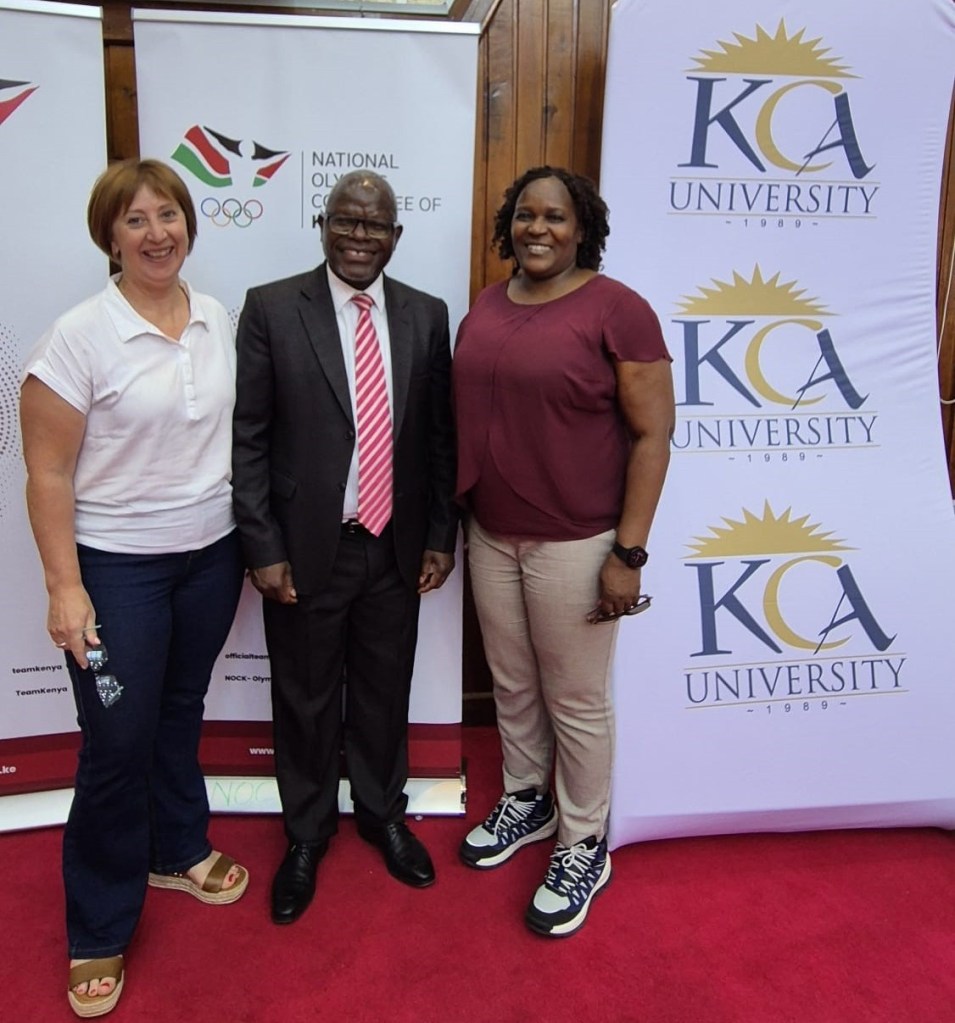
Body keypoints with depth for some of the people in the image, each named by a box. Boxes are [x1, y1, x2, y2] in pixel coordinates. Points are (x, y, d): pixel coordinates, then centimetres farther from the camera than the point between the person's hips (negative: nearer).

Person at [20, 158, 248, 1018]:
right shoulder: (80, 336, -14)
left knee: (180, 713, 20)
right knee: (119, 744, 4)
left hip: (212, 553, 5)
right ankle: (99, 930, 26)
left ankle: (177, 851, 44)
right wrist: (65, 588, -14)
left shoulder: (219, 322, 1)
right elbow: (48, 475, -11)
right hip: (117, 566, -4)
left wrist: (255, 541, 8)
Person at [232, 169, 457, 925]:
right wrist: (263, 548, -10)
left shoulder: (427, 316, 3)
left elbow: (441, 435, 6)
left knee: (385, 692, 18)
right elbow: (248, 438, -7)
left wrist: (441, 535, 4)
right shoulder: (271, 308, -6)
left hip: (396, 548, 3)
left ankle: (383, 813, 42)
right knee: (306, 699, 14)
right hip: (306, 548, -2)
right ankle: (307, 833, 37)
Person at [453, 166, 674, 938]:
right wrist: (457, 522, 10)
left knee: (577, 701, 9)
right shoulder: (485, 309, 7)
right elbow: (469, 417, 12)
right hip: (491, 536, 6)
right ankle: (526, 802, 43)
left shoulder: (617, 309, -11)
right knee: (512, 686, 19)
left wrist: (629, 553, -15)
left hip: (575, 543, -5)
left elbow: (653, 435, -11)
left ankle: (584, 846, 30)